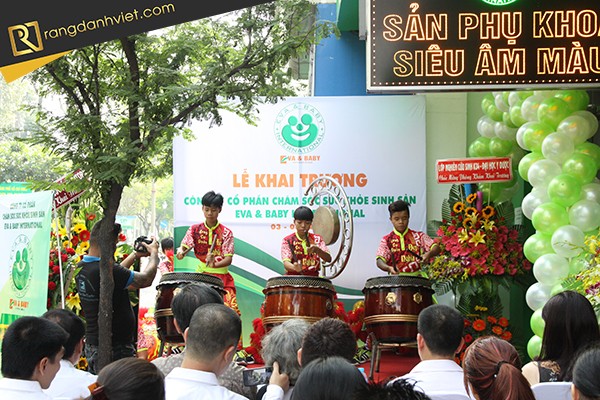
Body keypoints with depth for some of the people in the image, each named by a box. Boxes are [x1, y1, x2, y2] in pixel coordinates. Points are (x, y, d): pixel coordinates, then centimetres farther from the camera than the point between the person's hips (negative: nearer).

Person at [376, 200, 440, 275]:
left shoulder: (418, 236, 9)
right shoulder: (387, 240, 7)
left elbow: (436, 248, 0)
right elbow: (379, 261, -4)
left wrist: (429, 254, -22)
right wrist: (389, 268, -26)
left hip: (416, 277, 1)